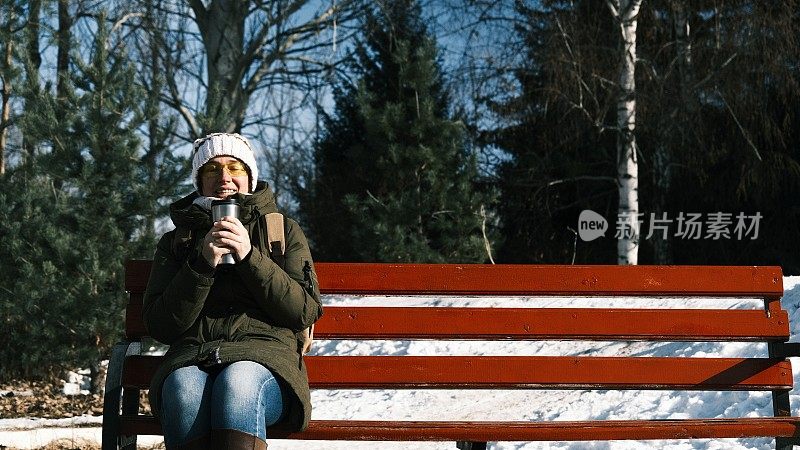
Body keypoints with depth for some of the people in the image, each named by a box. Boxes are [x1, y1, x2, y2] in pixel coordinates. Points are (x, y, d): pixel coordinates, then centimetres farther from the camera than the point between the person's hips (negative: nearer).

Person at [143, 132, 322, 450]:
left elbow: (306, 312, 5)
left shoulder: (284, 231, 19)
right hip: (193, 356, 1)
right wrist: (203, 264, -5)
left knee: (237, 382, -38)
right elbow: (160, 325, 8)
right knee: (183, 387, -36)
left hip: (264, 354, -1)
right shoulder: (176, 241, 21)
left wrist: (249, 256, -5)